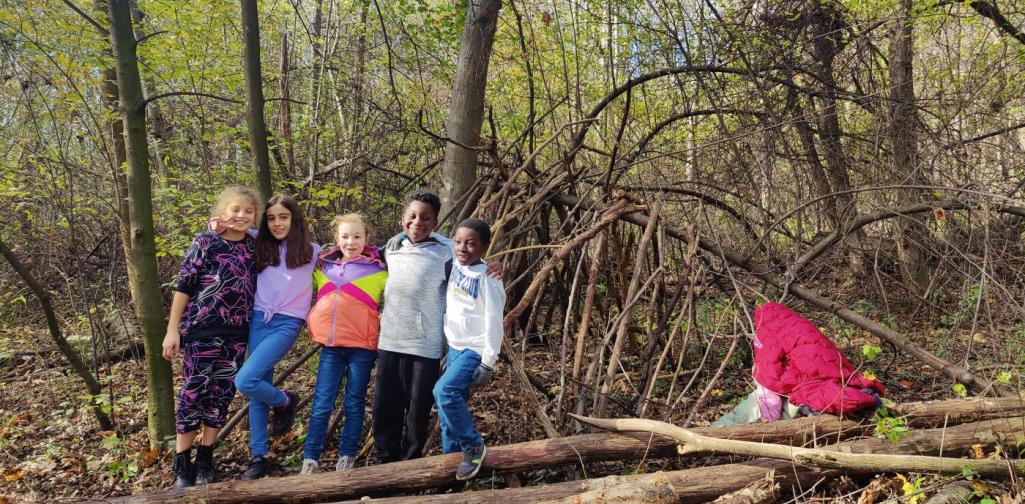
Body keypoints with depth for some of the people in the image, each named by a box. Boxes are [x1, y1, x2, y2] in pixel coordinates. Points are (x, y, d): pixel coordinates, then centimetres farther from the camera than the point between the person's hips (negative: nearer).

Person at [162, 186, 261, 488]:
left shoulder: (254, 246, 5)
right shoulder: (205, 243, -7)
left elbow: (260, 284, 16)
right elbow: (183, 287, -5)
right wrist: (173, 330, -7)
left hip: (236, 335, 4)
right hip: (202, 331, -4)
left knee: (221, 394, 8)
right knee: (194, 392, 0)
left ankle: (205, 459, 21)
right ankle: (182, 463, 13)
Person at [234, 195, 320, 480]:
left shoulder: (312, 251, 1)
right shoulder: (261, 246, 9)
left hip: (287, 323, -4)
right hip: (258, 320, 4)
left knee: (244, 382, -19)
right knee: (259, 387, 4)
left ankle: (285, 402, 12)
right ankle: (259, 456, 14)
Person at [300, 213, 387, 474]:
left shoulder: (377, 270, -2)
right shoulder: (323, 267, 8)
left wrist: (383, 321, -6)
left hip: (362, 347, -2)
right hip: (330, 345, 2)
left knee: (354, 405, 10)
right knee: (321, 405, 3)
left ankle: (346, 457, 22)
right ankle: (310, 459, 13)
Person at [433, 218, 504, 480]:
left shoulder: (487, 278, -16)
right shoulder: (454, 267, 2)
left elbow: (494, 322, -16)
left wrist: (487, 363, -17)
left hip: (475, 350, -7)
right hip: (454, 348, 8)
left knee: (444, 391, -23)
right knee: (450, 401, 8)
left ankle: (474, 447, -5)